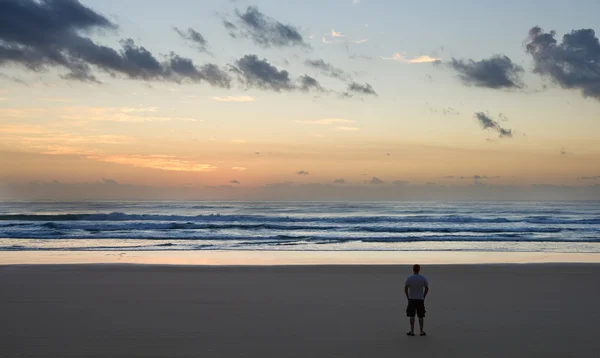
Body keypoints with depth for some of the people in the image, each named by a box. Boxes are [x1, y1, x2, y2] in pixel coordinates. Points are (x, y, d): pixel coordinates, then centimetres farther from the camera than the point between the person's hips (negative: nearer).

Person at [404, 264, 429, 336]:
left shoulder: (409, 278, -9)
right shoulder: (423, 278, -3)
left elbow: (405, 289, -8)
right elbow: (427, 288, 0)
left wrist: (407, 297, 3)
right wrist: (423, 297, 8)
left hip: (411, 299, -2)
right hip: (420, 299, 2)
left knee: (412, 316, 3)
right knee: (421, 316, 7)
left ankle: (412, 331, 2)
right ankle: (422, 332, 10)